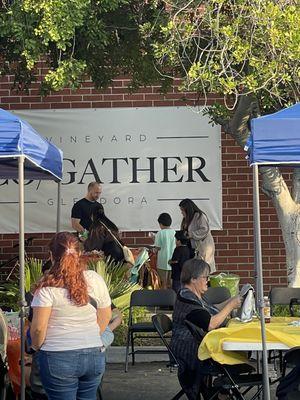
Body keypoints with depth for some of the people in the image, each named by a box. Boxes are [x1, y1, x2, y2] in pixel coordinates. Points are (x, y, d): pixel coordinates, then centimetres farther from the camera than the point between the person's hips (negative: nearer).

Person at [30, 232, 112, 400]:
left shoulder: (48, 286, -13)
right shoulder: (95, 279, -1)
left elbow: (39, 328, -14)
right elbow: (106, 316, 8)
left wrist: (37, 346, 5)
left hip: (58, 358, -4)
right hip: (94, 355, 4)